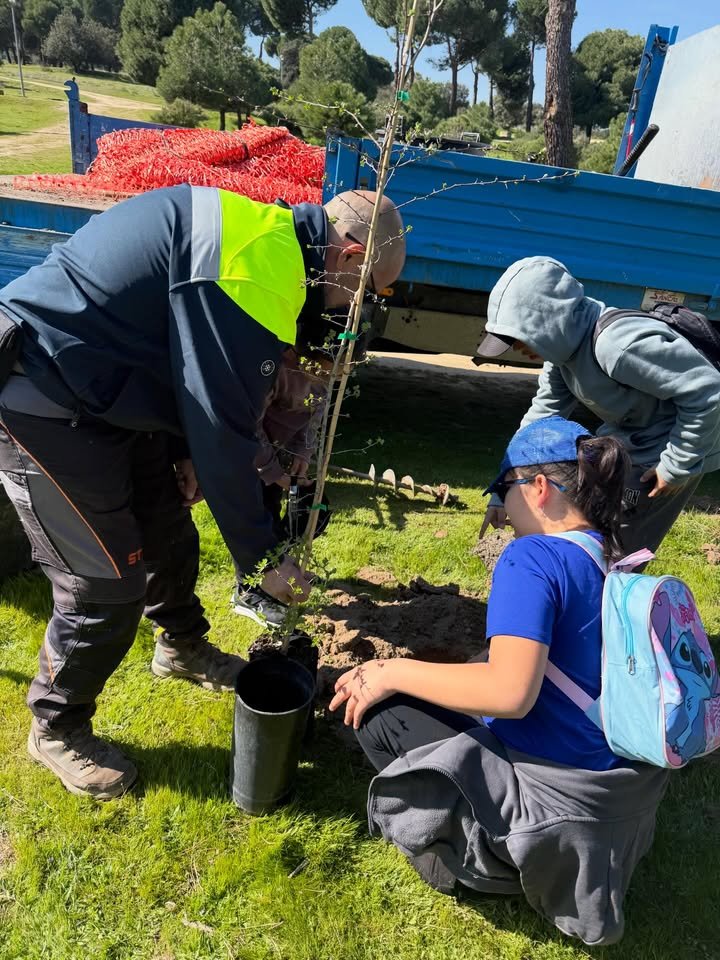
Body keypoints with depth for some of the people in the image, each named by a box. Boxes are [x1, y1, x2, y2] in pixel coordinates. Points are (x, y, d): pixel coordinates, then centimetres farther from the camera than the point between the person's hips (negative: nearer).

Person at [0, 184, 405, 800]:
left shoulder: (268, 233, 6)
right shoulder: (258, 267, -26)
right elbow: (224, 428, -25)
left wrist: (187, 450, 9)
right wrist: (262, 557, -14)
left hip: (100, 392, 10)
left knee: (169, 534, 18)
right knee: (108, 585, -3)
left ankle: (182, 648, 44)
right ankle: (57, 729, 24)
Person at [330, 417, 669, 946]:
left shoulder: (533, 558, -23)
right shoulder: (611, 558, 3)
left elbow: (510, 692, -32)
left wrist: (395, 673, -20)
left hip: (556, 797, -8)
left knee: (375, 709, -4)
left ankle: (466, 857, 7)